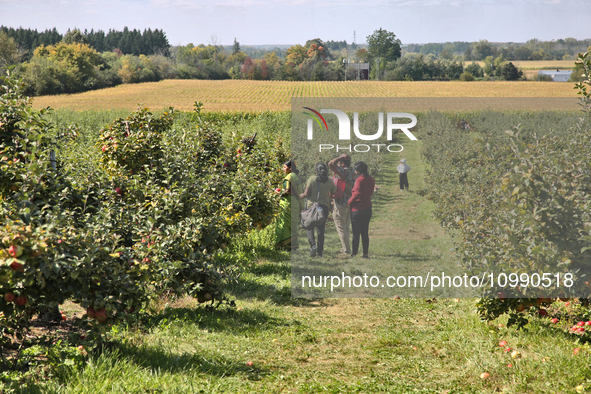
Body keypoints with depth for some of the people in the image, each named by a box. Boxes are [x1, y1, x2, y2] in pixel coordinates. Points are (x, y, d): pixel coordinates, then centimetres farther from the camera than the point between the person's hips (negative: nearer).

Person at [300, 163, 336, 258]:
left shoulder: (312, 179, -10)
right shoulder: (330, 181, -1)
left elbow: (306, 194, -11)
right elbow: (334, 192, 10)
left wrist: (300, 195, 9)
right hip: (324, 207, 3)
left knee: (309, 227, 12)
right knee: (321, 229, 11)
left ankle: (313, 245, -13)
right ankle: (320, 252, 10)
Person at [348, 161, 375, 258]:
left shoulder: (359, 180, -17)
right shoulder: (371, 180, 6)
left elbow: (357, 193, -25)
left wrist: (350, 202, -10)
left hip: (357, 209, -6)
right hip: (368, 208, 7)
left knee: (356, 232, 2)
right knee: (365, 232, 11)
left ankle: (354, 253, 8)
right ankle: (365, 253, 11)